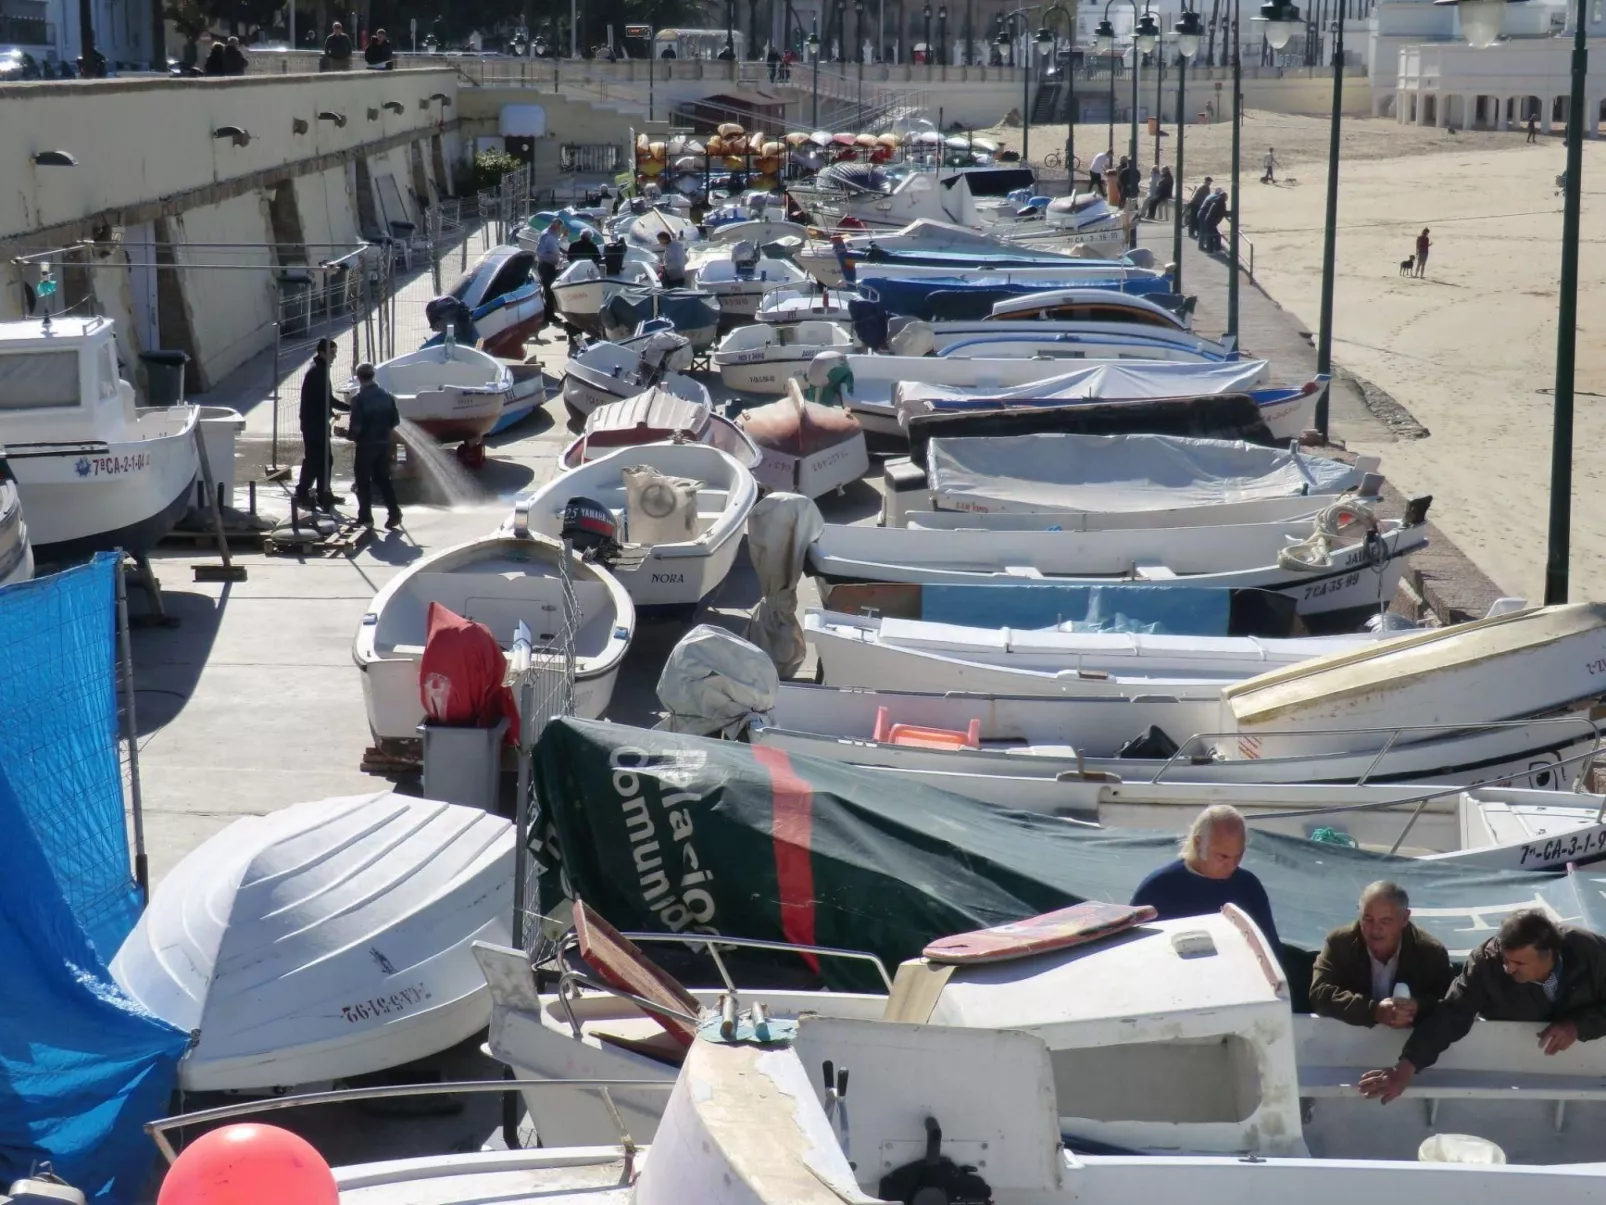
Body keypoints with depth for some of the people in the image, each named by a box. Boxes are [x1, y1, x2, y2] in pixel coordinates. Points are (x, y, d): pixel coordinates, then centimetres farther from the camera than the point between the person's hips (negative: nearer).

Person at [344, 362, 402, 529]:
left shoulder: (359, 399, -15)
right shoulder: (385, 395, 3)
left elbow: (356, 427, -18)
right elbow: (395, 421, 5)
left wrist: (349, 435, 2)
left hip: (366, 445, -5)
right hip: (384, 443, 5)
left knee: (363, 481, 6)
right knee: (383, 478, 14)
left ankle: (365, 517, 9)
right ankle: (394, 512, 5)